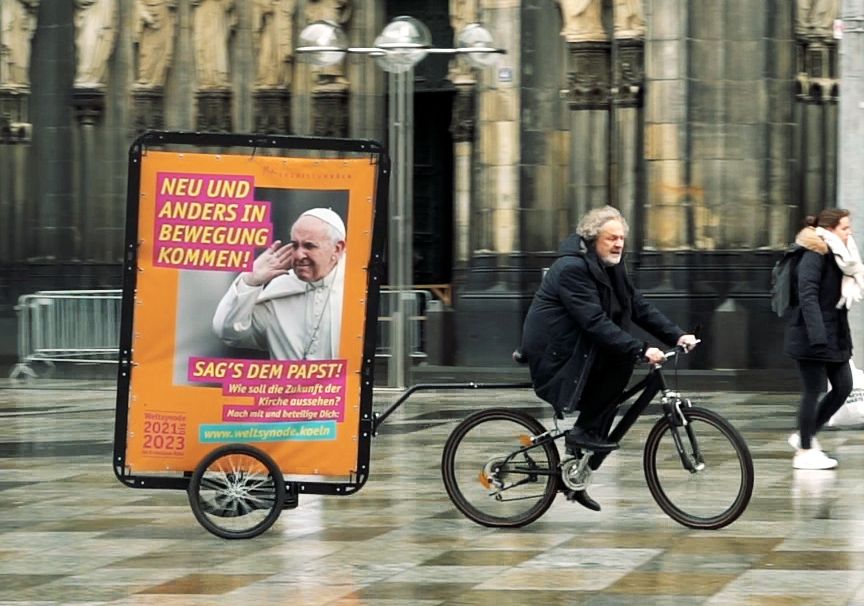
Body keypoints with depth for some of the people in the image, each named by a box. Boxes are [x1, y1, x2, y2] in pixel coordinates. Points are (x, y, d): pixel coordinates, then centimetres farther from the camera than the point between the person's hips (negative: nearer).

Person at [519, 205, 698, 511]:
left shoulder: (610, 267, 8)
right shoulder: (572, 268, -21)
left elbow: (638, 306, 5)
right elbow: (596, 322, -30)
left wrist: (677, 335, -8)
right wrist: (640, 350, -36)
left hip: (577, 352, 10)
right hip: (553, 354, -10)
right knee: (621, 357, -25)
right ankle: (584, 430, -15)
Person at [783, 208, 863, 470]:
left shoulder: (840, 257, 12)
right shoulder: (814, 256, -15)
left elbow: (841, 299, 13)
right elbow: (808, 296, -22)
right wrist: (817, 337, -29)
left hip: (834, 336, 9)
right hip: (811, 337, -9)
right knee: (813, 391, -2)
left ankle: (806, 435, 22)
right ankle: (805, 451, 8)